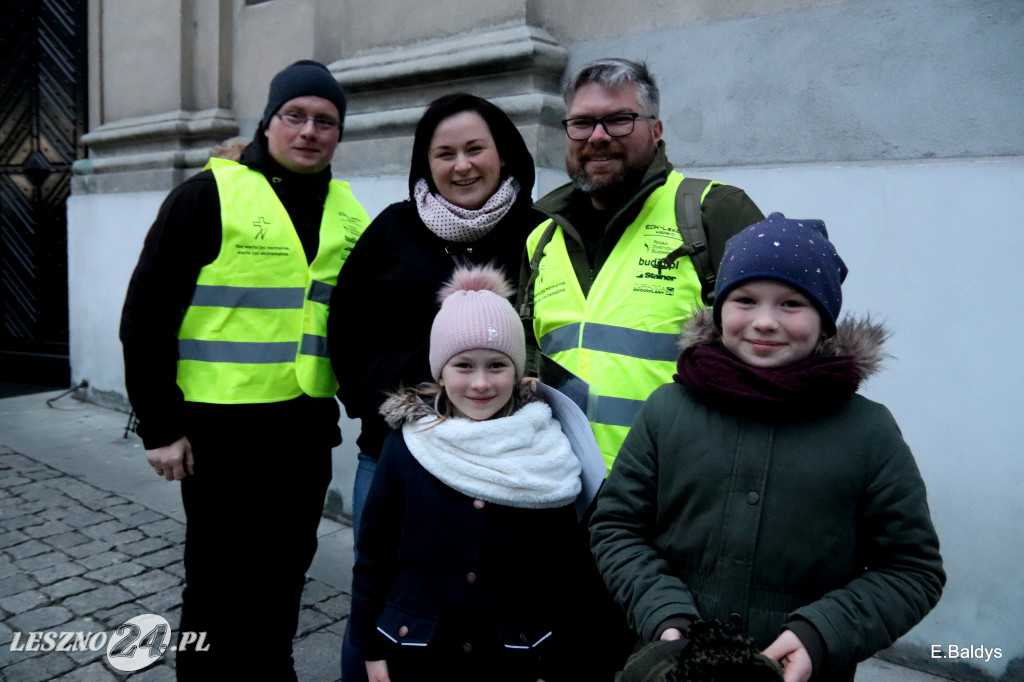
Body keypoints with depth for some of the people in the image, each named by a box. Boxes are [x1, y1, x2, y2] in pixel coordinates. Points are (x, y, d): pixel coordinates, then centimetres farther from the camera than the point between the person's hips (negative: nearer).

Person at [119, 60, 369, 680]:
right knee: (221, 583, 9)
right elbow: (147, 315, -8)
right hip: (221, 428, -5)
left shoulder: (348, 213, 8)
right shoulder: (210, 195, -8)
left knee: (285, 574, 19)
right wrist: (160, 426, -10)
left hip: (308, 428, 5)